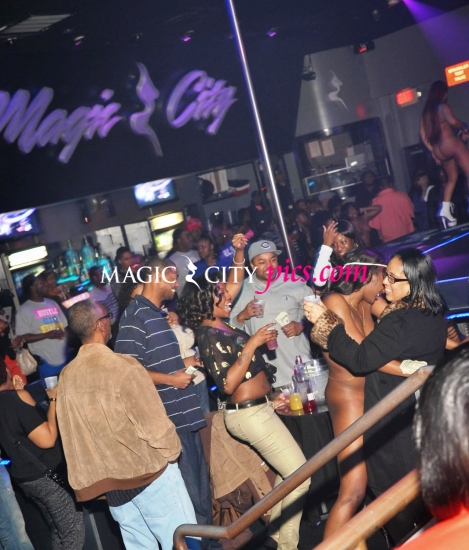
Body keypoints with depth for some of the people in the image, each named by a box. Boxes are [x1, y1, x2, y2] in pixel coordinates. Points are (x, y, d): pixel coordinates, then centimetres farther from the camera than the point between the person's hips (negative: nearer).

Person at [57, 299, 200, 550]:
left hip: (110, 481, 6)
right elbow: (154, 422, -16)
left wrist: (99, 475, 17)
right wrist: (171, 452, 3)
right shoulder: (122, 366, -19)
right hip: (149, 471, -6)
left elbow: (70, 433, 5)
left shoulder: (66, 377, -1)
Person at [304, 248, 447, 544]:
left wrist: (323, 321, -23)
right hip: (425, 416, 9)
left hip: (394, 422, -9)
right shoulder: (435, 317, 1)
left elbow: (360, 360, -26)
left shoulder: (400, 322, -27)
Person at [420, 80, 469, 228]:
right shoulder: (442, 106, -5)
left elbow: (423, 134, 15)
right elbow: (452, 121, -23)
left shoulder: (426, 112, 17)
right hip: (450, 144, -8)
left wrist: (432, 151, 17)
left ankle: (445, 210, 5)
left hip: (439, 150, 8)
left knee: (452, 178, 18)